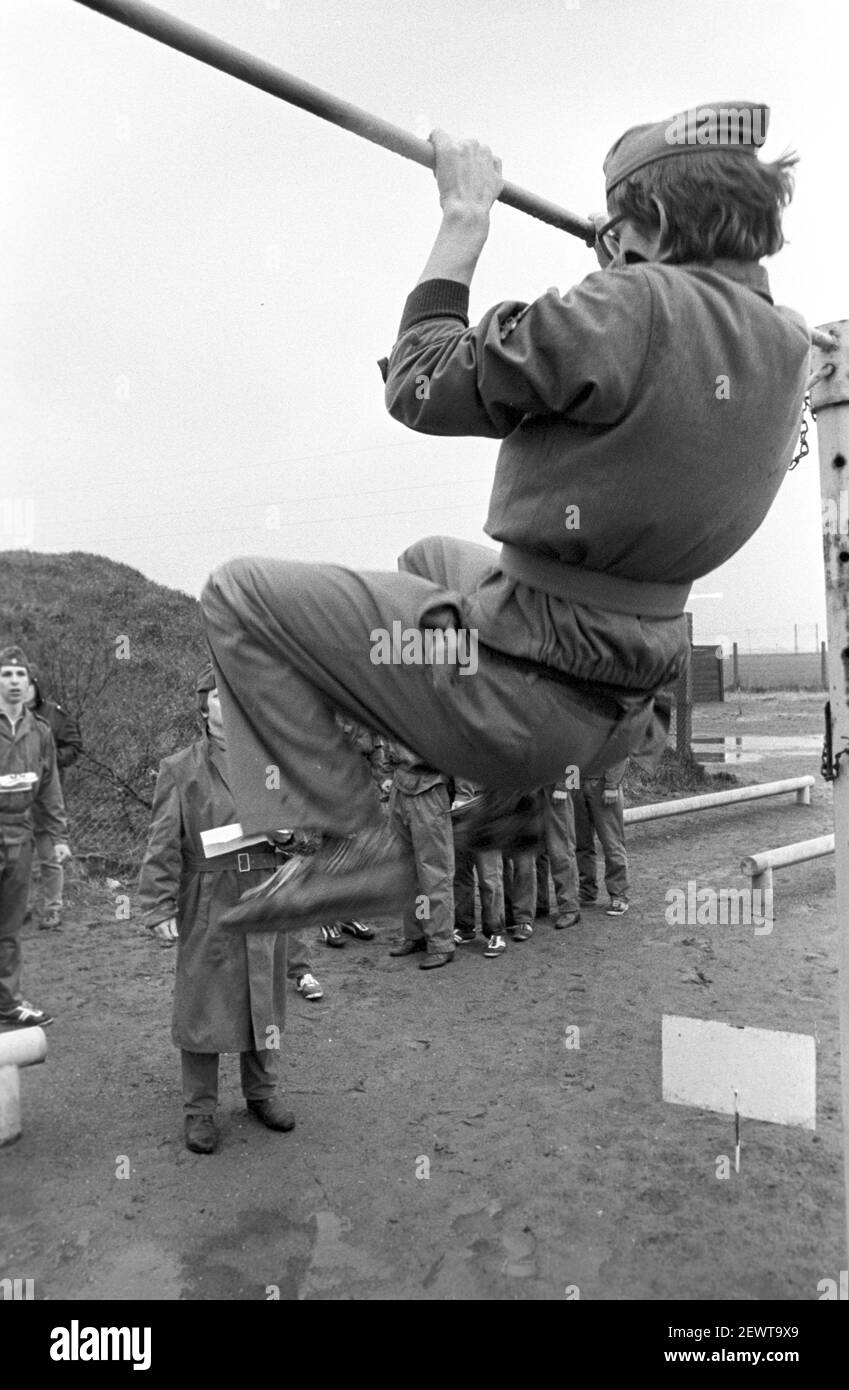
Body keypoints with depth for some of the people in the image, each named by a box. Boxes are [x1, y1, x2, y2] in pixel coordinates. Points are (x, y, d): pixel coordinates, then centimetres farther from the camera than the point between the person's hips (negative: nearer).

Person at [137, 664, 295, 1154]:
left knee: (264, 998, 14)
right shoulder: (180, 769, -1)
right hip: (207, 905, -3)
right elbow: (164, 844, -3)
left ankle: (263, 1091, 32)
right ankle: (200, 1108, 20)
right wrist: (159, 905, -9)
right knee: (203, 1003, 4)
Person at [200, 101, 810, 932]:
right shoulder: (784, 343, 6)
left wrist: (464, 222, -1)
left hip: (531, 691, -9)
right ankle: (516, 801, 35)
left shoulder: (632, 308, -18)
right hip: (624, 702, 9)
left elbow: (422, 386, -11)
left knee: (241, 596, -2)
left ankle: (347, 841, -5)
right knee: (432, 556, 36)